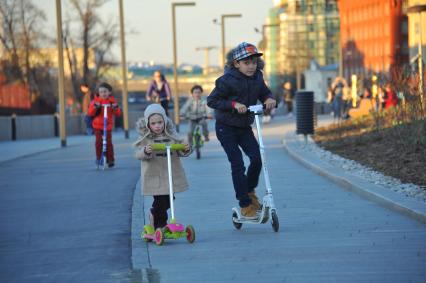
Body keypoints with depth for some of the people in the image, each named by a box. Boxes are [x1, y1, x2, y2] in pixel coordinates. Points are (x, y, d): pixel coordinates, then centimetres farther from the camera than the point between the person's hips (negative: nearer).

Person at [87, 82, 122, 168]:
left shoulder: (111, 101, 3)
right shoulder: (96, 101, 1)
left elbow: (118, 114, 3)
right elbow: (90, 113, -6)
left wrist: (116, 108, -17)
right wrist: (95, 107, -24)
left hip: (108, 126, 0)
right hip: (97, 125, 0)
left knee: (108, 142, -3)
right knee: (98, 141, -12)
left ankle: (110, 160, 5)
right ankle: (98, 158, 1)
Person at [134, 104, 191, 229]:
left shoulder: (171, 136, 3)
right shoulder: (145, 139, -6)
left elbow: (180, 151, 3)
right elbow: (138, 154, -15)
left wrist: (186, 149, -20)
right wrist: (145, 151, -37)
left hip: (172, 175, 4)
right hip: (154, 175, -4)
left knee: (168, 200, 13)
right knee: (160, 201, -6)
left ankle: (154, 214, 41)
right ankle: (160, 226, 12)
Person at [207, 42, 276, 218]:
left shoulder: (257, 78, -2)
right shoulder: (227, 81, -20)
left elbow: (264, 92, 12)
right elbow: (211, 100, -18)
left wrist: (269, 99, -12)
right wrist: (234, 104, -29)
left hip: (244, 127, 5)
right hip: (226, 128, -5)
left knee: (257, 157, -10)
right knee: (237, 164, -9)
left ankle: (249, 191, 16)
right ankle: (245, 204, 0)